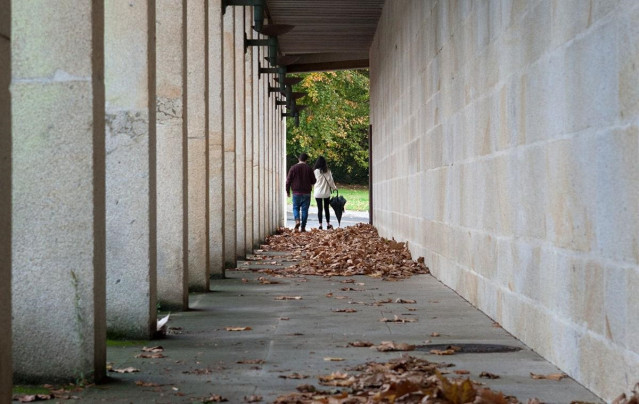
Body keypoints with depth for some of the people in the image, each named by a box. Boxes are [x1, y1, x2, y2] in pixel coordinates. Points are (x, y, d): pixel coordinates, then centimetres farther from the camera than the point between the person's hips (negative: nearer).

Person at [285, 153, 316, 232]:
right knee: (305, 210, 5)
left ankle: (297, 220, -15)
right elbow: (313, 181, 5)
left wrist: (288, 191, 9)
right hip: (306, 193, 1)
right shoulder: (309, 168, -1)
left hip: (296, 193, -1)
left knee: (296, 208, 11)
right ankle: (303, 227, 3)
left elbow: (288, 181, -2)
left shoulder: (293, 168, -3)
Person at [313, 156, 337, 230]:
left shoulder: (316, 171, -9)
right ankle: (328, 224, 15)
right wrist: (334, 188, 15)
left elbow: (314, 180, -4)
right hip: (326, 193, 2)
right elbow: (330, 180, 1)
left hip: (318, 193, -2)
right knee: (326, 208, 13)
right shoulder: (327, 171, -4)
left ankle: (320, 225, 1)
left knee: (319, 209, 4)